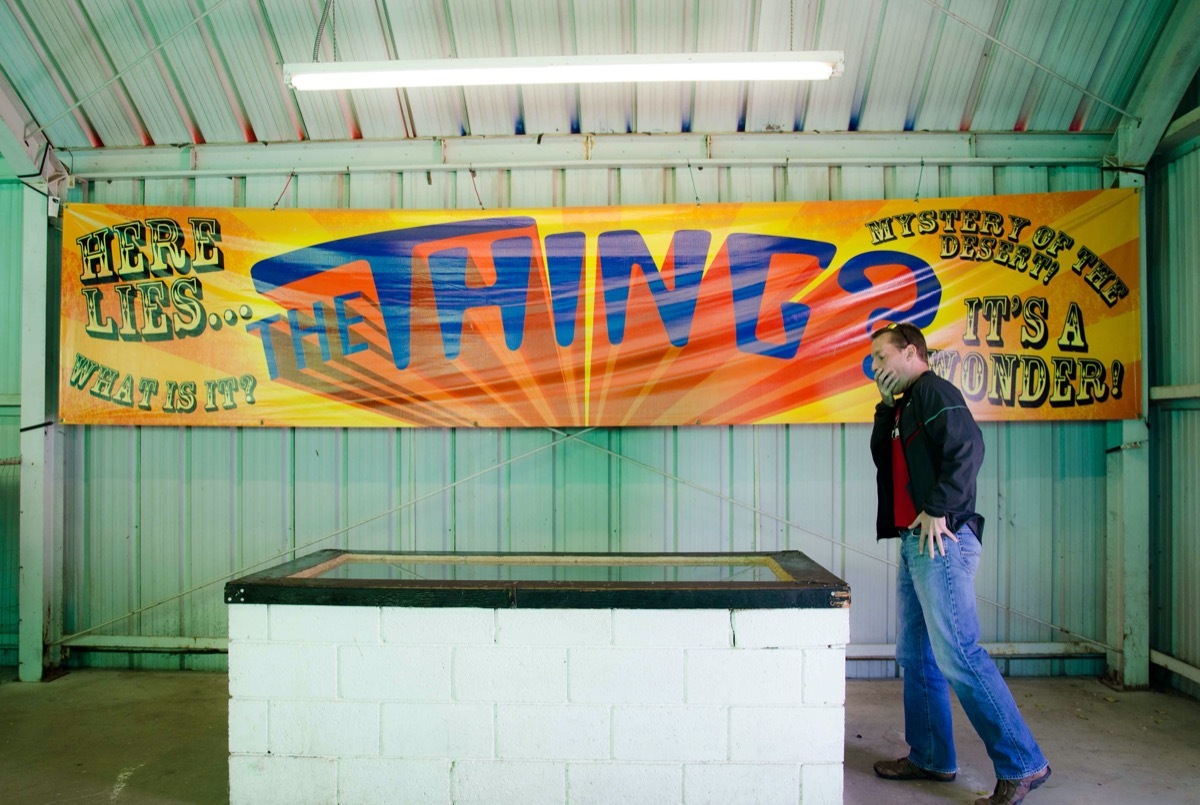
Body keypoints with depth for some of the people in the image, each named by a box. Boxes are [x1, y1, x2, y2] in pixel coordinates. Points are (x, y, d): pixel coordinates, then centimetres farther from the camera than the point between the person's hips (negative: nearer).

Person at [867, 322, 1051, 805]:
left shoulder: (935, 392, -7)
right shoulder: (905, 405, 22)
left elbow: (967, 447, -21)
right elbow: (882, 456, 16)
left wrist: (938, 509, -20)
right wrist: (886, 405, 9)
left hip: (942, 540, -10)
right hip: (914, 543, 10)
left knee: (957, 655, -11)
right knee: (916, 656, 13)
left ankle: (1021, 764, 0)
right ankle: (930, 758, 23)